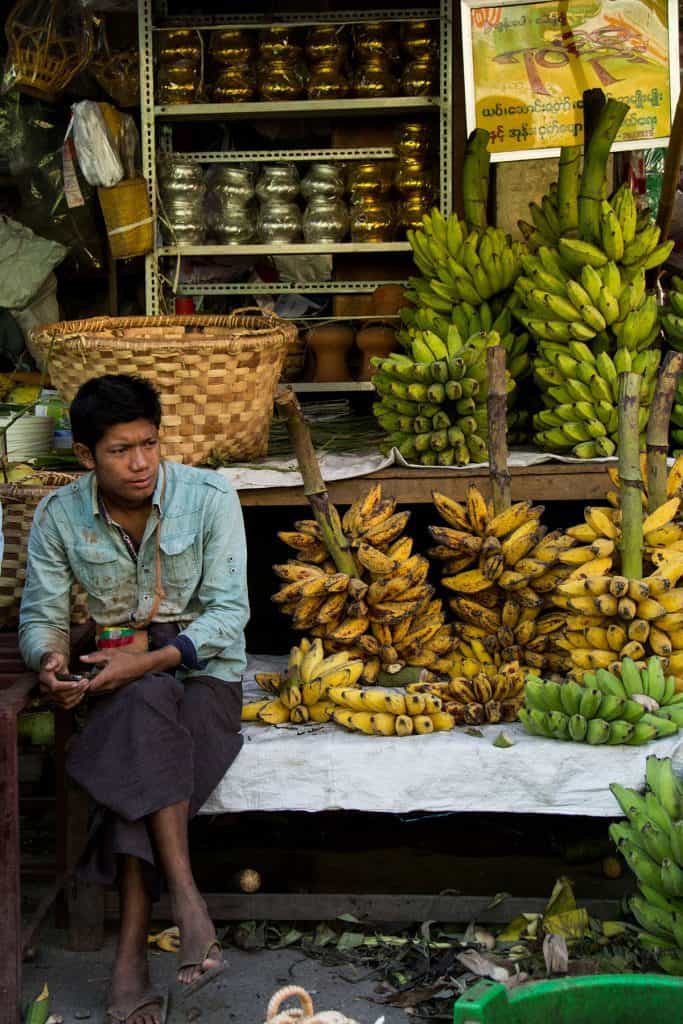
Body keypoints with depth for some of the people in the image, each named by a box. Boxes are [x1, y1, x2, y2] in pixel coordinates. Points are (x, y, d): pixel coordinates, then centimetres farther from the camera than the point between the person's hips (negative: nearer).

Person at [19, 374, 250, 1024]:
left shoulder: (209, 498, -10)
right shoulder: (59, 516, -2)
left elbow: (229, 613, -12)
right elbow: (41, 614, 2)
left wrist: (149, 660, -25)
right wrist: (50, 661, -23)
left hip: (203, 674, -1)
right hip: (119, 681, 2)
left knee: (136, 751, -33)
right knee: (147, 707, -36)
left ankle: (131, 953, -33)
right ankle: (185, 899, -38)